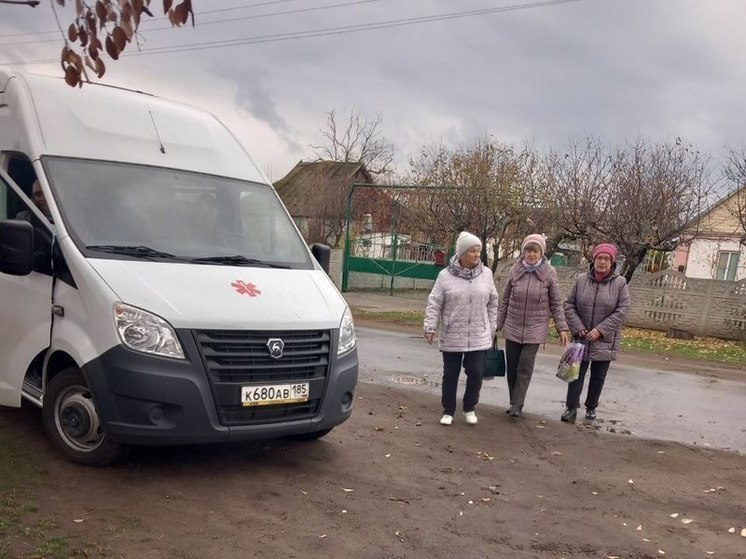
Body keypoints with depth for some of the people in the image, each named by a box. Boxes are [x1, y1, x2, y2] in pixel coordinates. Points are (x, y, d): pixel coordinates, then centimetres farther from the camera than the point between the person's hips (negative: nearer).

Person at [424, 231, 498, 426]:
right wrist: (430, 327, -11)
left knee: (475, 373, 1)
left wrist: (491, 328, 11)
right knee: (450, 375, 8)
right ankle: (448, 411, 24)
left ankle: (470, 408, 24)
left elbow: (492, 303, 10)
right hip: (452, 337, -1)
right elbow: (434, 303, -4)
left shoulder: (486, 274, 1)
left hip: (479, 337, 1)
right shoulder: (446, 275, -7)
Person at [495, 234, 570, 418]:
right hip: (512, 328, 3)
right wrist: (498, 324, 7)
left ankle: (516, 405, 1)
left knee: (525, 367, -7)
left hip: (535, 330, -3)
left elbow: (556, 304, 0)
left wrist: (562, 328, -6)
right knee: (511, 367, 6)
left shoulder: (549, 273, -5)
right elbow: (504, 301, 7)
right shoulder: (515, 271, 0)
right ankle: (514, 403, 19)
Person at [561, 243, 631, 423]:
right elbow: (569, 305, 1)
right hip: (582, 338, 1)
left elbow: (622, 311, -10)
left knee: (598, 376, 12)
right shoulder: (581, 280, -3)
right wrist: (578, 328, -10)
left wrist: (601, 330, -16)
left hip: (605, 340, -1)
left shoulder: (620, 283, -8)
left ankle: (591, 407, 28)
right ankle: (571, 408, 6)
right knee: (577, 373, 1)